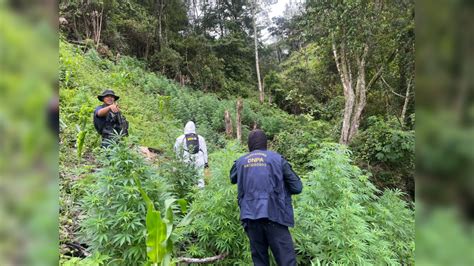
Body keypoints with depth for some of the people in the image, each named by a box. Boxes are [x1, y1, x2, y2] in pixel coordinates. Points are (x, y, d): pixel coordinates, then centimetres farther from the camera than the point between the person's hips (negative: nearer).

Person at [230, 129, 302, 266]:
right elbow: (297, 187, 1)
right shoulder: (277, 158, 1)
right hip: (274, 215, -3)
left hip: (250, 216, 3)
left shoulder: (240, 161, 9)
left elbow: (233, 179, 30)